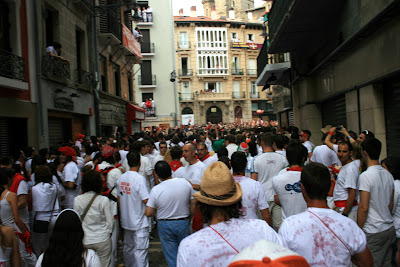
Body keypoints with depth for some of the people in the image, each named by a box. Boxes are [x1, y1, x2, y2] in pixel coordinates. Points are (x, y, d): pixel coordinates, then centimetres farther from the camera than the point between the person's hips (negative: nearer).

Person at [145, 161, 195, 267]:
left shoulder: (155, 190, -15)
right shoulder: (185, 183, -9)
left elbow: (148, 213, -10)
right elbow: (193, 203, 0)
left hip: (165, 226, -2)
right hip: (183, 223, 2)